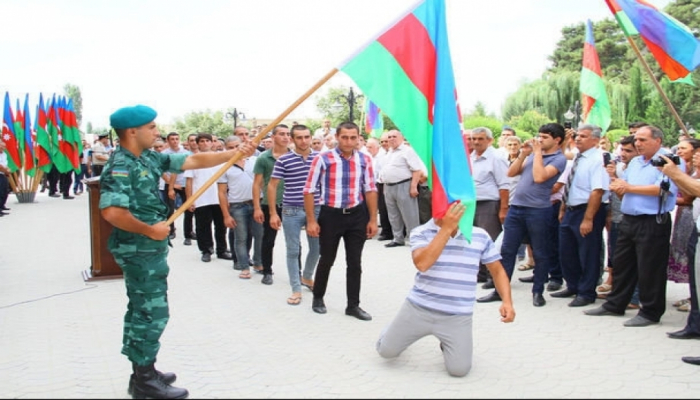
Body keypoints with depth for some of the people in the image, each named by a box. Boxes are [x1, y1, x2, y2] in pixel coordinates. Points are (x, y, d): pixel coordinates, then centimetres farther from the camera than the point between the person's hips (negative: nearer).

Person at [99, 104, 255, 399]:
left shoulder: (150, 159, 8)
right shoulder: (119, 167, -19)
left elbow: (194, 161, 9)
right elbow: (112, 212, -31)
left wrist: (233, 154, 5)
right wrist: (150, 230, -21)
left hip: (149, 249, 10)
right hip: (140, 250, -10)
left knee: (143, 311, 16)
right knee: (153, 312, -3)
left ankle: (143, 373, 28)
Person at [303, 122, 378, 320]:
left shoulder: (364, 160, -2)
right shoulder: (323, 159, -12)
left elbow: (371, 190, 5)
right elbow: (309, 191, -8)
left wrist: (373, 219, 3)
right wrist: (311, 221, -10)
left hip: (357, 215, 3)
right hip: (331, 215, -2)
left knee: (355, 262, 10)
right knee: (327, 259, 13)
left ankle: (353, 305, 23)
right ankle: (318, 298, 35)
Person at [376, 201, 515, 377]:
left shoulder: (480, 236, -2)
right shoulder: (421, 233, -8)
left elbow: (497, 270, 6)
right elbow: (421, 263, -27)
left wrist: (507, 301, -10)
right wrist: (446, 228, -30)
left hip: (458, 317, 1)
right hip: (419, 308, 0)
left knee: (459, 369, -8)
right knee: (386, 350, 7)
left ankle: (447, 345, 26)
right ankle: (401, 328, 42)